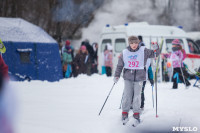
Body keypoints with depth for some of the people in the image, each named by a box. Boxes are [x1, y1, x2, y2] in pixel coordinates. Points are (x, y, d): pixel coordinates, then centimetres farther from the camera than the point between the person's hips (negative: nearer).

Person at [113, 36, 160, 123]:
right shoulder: (124, 53, 2)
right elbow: (120, 65, 9)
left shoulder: (143, 51, -1)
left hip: (139, 77, -1)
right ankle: (125, 112, 11)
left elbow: (154, 54, 2)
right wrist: (116, 75, 5)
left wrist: (156, 49, -18)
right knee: (127, 95, -1)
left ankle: (136, 113, 11)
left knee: (137, 95, 0)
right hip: (128, 77, 1)